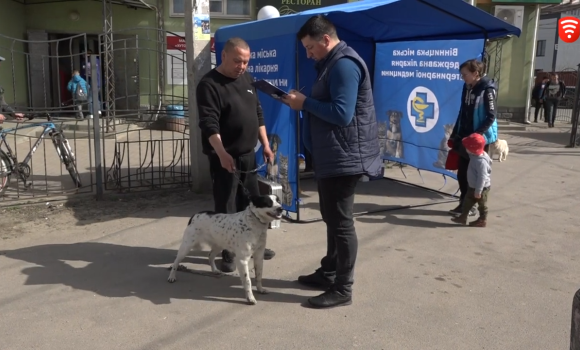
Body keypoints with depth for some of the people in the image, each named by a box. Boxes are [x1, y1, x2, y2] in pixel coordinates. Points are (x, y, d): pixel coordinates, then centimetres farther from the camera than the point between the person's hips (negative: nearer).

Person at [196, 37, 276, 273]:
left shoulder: (247, 79, 11)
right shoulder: (209, 84, -12)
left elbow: (258, 114, 17)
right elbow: (209, 124, -22)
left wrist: (265, 144, 12)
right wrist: (222, 153, -33)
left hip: (248, 154, 7)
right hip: (224, 157, -7)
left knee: (250, 202, 15)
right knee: (226, 207, 1)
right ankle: (227, 253, 14)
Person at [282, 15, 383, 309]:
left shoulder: (344, 65, -16)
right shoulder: (333, 64, 17)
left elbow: (341, 114, -24)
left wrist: (305, 103, -15)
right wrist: (303, 102, 5)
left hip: (344, 158, -11)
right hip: (330, 157, 11)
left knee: (341, 222, -3)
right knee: (332, 219, 18)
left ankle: (343, 289, 7)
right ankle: (328, 273, 32)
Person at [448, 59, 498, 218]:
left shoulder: (487, 90, -13)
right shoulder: (467, 88, 7)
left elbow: (491, 117, -16)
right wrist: (454, 135, 13)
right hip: (465, 138, 7)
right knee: (462, 173, 10)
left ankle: (470, 206, 16)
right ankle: (464, 203, 23)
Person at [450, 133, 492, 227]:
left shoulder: (481, 161, -31)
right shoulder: (475, 156, -1)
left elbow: (482, 177, -28)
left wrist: (478, 191, -24)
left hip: (481, 188, -9)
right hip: (473, 186, 9)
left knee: (482, 204, 9)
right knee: (467, 201, 16)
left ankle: (482, 220, 24)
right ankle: (463, 217, 28)